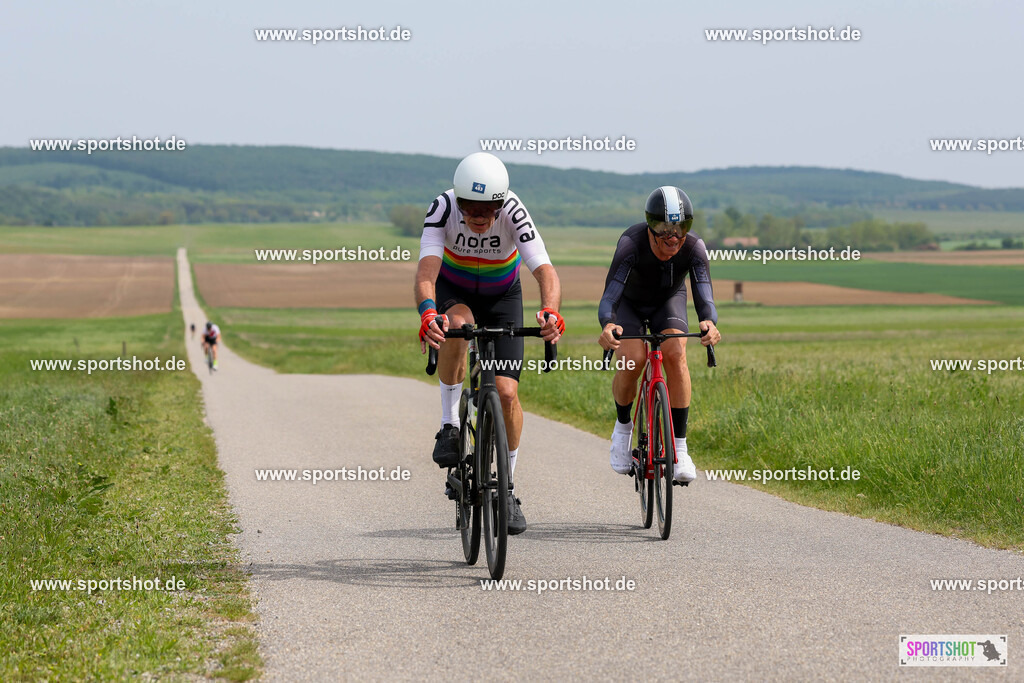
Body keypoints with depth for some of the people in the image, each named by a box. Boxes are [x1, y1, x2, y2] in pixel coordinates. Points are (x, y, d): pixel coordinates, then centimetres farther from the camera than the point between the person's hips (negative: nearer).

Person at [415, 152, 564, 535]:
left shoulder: (514, 213, -32)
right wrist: (427, 314, -64)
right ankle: (449, 426, -20)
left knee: (506, 392, -11)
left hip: (502, 295, 0)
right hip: (453, 290, 0)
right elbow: (426, 269, -43)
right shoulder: (443, 208, -32)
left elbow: (545, 271, -42)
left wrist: (550, 312, -63)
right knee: (456, 325, -37)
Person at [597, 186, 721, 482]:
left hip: (667, 301, 2)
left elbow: (704, 297, -39)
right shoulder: (632, 243, -37)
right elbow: (610, 295, -45)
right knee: (632, 361, -25)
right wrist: (607, 325, -67)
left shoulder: (694, 248, -31)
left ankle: (679, 448, -17)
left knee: (675, 355, -25)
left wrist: (709, 322, -63)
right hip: (629, 302, -1)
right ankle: (623, 426, 6)